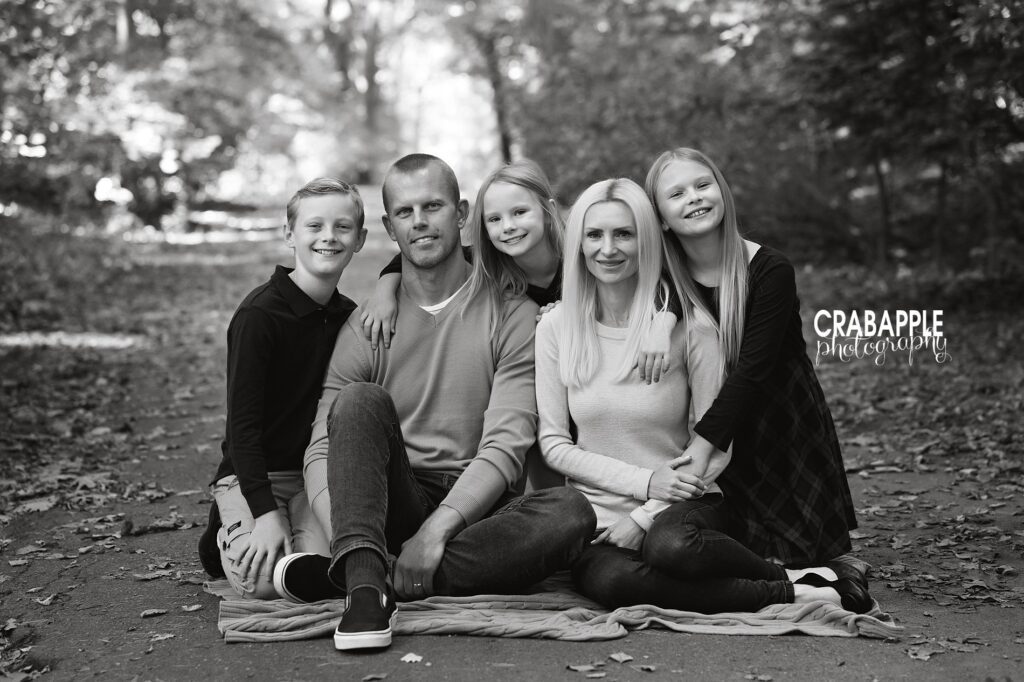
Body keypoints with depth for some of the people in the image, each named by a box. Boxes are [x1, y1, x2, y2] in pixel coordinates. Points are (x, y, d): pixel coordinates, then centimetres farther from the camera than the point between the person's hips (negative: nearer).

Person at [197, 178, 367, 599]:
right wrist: (267, 513, -25)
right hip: (249, 475, -4)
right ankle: (232, 535, 9)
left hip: (315, 475, 4)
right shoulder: (260, 314, -14)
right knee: (263, 582, -26)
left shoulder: (350, 317, 6)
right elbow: (242, 422, -18)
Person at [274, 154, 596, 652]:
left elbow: (505, 447, -9)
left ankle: (342, 573, -34)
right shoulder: (367, 326, 7)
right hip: (397, 500, 0)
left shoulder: (512, 314, 2)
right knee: (361, 401, -23)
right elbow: (321, 452, -2)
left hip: (478, 508, 0)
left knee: (571, 512, -31)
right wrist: (350, 536, -23)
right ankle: (363, 578, -42)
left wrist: (437, 528, -24)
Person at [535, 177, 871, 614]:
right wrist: (644, 481, -11)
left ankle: (786, 578, -10)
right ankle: (791, 591, -19)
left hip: (681, 506, -2)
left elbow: (716, 447, -2)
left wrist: (644, 516, -12)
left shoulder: (689, 327, -5)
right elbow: (554, 443, 2)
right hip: (598, 516, 2)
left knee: (672, 546, -39)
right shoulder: (555, 328, 1)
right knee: (610, 581, -34)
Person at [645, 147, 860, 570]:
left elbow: (750, 372, -23)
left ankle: (834, 571, 26)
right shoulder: (664, 280, -2)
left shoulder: (770, 272, -15)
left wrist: (696, 452, -33)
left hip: (786, 437, -4)